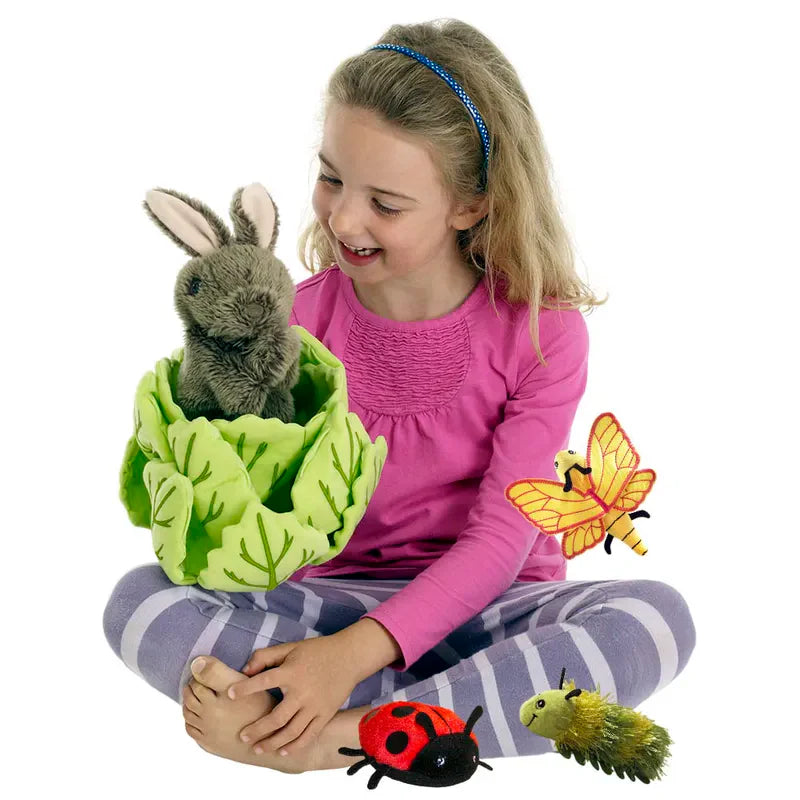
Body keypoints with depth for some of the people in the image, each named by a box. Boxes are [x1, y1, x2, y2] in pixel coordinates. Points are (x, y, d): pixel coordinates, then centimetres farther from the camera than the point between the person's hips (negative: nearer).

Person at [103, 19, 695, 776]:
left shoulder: (541, 330, -10)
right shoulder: (303, 318, -2)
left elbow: (501, 537, -15)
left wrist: (354, 652, -27)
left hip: (482, 607, -1)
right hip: (337, 595, 2)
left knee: (657, 618, -32)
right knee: (138, 600, -23)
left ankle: (336, 738, -31)